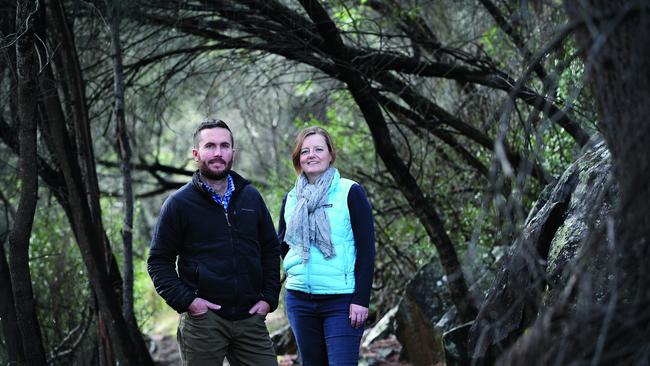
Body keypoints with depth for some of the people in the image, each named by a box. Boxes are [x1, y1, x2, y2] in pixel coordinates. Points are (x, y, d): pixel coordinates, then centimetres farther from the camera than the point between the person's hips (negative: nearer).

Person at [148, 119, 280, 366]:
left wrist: (269, 298, 6)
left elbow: (271, 250, 18)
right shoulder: (178, 203, 0)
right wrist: (185, 301, -11)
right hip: (203, 319, -3)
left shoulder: (251, 197, 11)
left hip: (250, 317, 3)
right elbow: (159, 261, 1)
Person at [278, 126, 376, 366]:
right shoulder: (291, 199, 10)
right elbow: (282, 243, 25)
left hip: (341, 301, -5)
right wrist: (295, 269, 8)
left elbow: (366, 250, -8)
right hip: (299, 300, 5)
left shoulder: (350, 193, -4)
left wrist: (361, 299, -13)